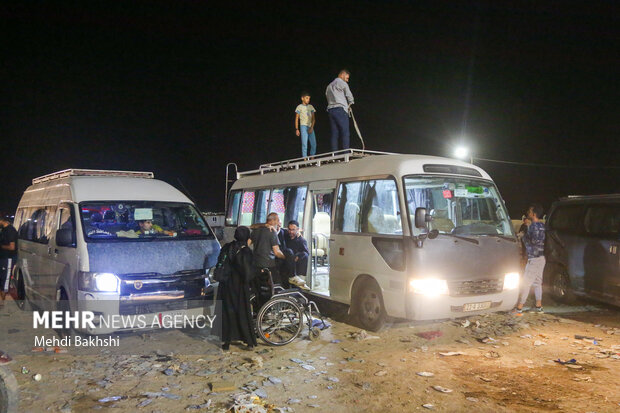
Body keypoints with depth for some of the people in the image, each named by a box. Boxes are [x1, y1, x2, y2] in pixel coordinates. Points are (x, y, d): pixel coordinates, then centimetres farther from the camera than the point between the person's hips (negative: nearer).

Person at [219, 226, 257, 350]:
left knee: (227, 312, 12)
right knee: (243, 313, 7)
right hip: (239, 287, -4)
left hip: (226, 285, 4)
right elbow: (247, 272, -20)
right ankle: (250, 342, 14)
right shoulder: (246, 251, -18)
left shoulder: (227, 247, -2)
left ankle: (225, 341, 16)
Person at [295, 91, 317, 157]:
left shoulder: (311, 107, 13)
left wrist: (312, 127, -5)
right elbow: (296, 119, 5)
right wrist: (296, 129, -3)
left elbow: (313, 118, 9)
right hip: (303, 126, -4)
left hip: (310, 127, 4)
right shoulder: (299, 107, 4)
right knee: (304, 144, -11)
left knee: (314, 144, -1)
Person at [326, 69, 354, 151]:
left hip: (330, 110, 7)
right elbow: (349, 96, 1)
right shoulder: (342, 83, 2)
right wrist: (349, 104, 22)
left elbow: (327, 96, 18)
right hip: (340, 109, -7)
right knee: (345, 133, -9)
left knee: (334, 134, 3)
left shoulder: (329, 86, 24)